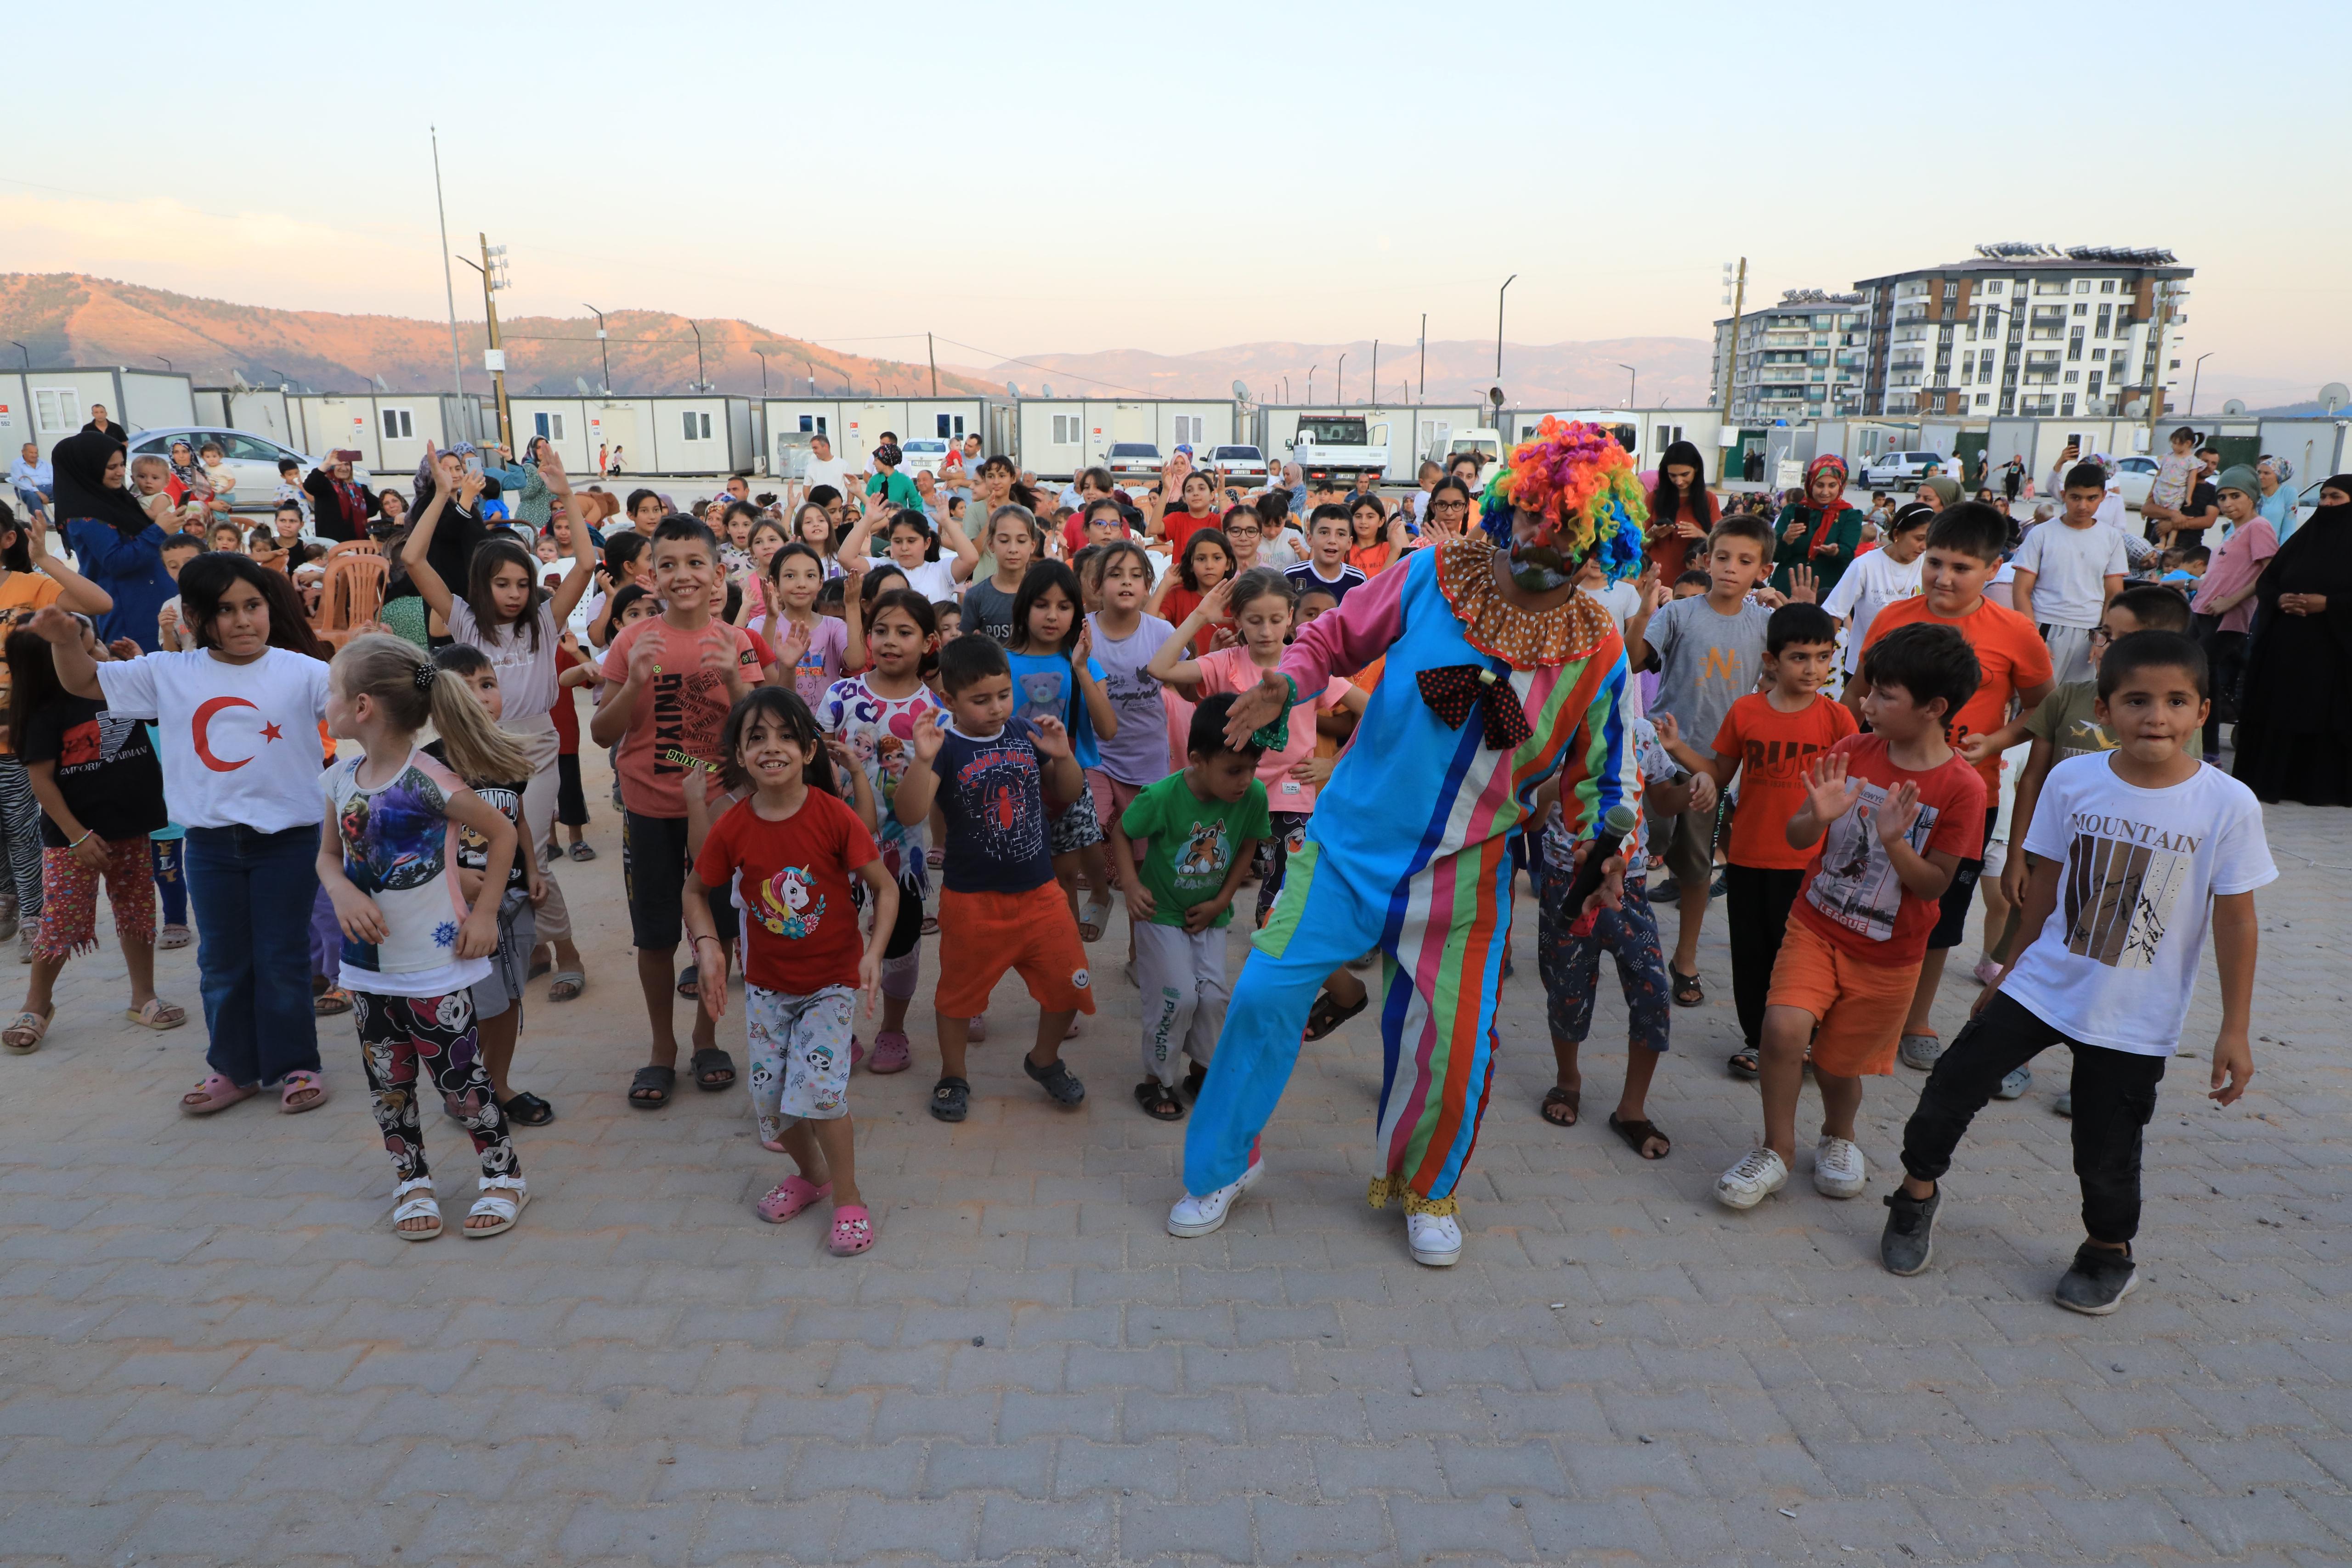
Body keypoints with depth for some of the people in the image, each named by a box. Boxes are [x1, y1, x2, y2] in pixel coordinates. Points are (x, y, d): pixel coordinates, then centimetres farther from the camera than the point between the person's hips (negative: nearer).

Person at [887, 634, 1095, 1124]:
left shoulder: (1025, 732, -1)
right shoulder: (945, 747, -14)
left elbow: (1069, 794, 10)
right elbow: (910, 814, -26)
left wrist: (1062, 755, -9)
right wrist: (923, 760, -40)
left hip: (1039, 891, 4)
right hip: (972, 898, -3)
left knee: (1068, 985, 11)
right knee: (960, 991, 15)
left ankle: (1045, 1059, 37)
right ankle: (953, 1075, 38)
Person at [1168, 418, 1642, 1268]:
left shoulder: (1598, 653, -4)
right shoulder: (1432, 575, -7)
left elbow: (1592, 775, 6)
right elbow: (1337, 635, 3)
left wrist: (1605, 847, -9)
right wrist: (1286, 683, -16)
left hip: (1463, 878, 1)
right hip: (1350, 844, 0)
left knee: (1451, 1049, 5)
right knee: (1266, 993, -1)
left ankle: (1423, 1188, 37)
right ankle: (1221, 1165, 23)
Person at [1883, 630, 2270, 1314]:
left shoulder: (2228, 804, -13)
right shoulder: (2072, 779, -7)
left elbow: (2236, 921, -6)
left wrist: (2234, 1030, -5)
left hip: (2136, 1019, -2)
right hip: (2042, 986, 2)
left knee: (2106, 1154, 10)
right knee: (1951, 1089, 1)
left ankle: (2109, 1256, 38)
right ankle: (1918, 1191, 28)